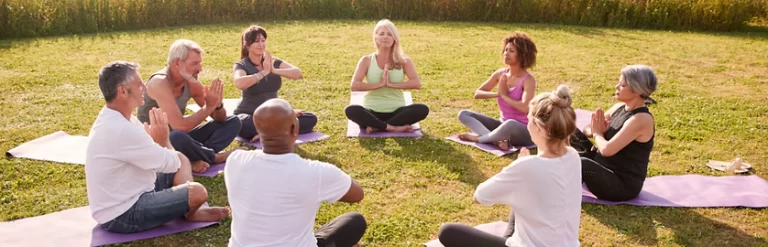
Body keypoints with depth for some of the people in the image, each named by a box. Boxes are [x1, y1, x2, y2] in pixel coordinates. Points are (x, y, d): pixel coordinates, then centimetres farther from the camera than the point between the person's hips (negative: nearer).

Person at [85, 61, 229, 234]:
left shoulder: (116, 119, 4)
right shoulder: (121, 130, -29)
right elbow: (171, 164, -20)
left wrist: (159, 140, -8)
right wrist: (163, 139, -2)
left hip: (128, 195, 11)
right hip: (121, 215, -10)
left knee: (181, 159, 16)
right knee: (197, 192, -21)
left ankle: (188, 208, 4)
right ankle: (188, 212, 13)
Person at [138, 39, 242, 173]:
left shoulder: (191, 82, -3)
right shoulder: (160, 83, -24)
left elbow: (220, 118, 2)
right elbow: (180, 126, -33)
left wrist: (217, 105, -20)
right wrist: (209, 107, -24)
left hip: (178, 138, 8)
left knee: (233, 122, 1)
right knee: (177, 137, -42)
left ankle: (196, 158, -20)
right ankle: (215, 157, -12)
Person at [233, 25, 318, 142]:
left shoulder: (274, 62, 5)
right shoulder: (242, 65, -7)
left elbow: (298, 73, -11)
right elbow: (239, 83, -32)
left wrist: (275, 70, -24)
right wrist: (264, 72, -24)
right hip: (249, 115, -4)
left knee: (311, 118, -12)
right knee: (240, 125, -40)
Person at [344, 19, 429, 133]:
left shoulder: (403, 61, 5)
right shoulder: (366, 60, 3)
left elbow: (417, 83, -9)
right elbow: (354, 86, -8)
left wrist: (392, 84, -15)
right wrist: (379, 84, -14)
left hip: (396, 112, 1)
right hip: (372, 112, -1)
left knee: (423, 109, -28)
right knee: (351, 110, -32)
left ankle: (377, 127, -24)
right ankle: (393, 127, -29)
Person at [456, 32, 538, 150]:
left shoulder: (528, 80, -15)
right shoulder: (500, 74, 1)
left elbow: (525, 108, -30)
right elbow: (477, 93, 3)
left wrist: (504, 95, -17)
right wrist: (497, 94, -15)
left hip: (524, 132, -7)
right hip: (503, 125, 7)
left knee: (510, 124, -44)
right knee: (463, 114, -6)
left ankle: (478, 137, -16)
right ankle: (499, 140, -29)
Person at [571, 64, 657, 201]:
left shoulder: (641, 119, -23)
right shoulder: (620, 107, 3)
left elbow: (607, 149, -31)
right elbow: (588, 129, 10)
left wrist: (598, 134, -10)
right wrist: (594, 131, -14)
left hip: (623, 186, -9)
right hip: (604, 167, 9)